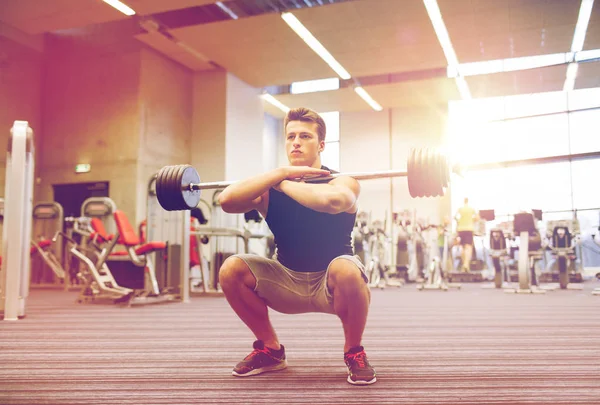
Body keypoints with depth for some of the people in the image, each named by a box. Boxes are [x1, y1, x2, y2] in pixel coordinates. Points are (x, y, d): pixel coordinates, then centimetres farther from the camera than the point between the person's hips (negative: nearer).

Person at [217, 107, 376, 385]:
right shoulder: (270, 189, -4)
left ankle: (354, 353, -8)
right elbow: (227, 200, -25)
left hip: (332, 285, -3)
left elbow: (332, 201, -40)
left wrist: (284, 184, -24)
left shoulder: (342, 183, -13)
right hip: (288, 284, 4)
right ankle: (270, 350, 4)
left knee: (345, 269, -37)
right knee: (231, 269, -18)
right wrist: (282, 172, -25)